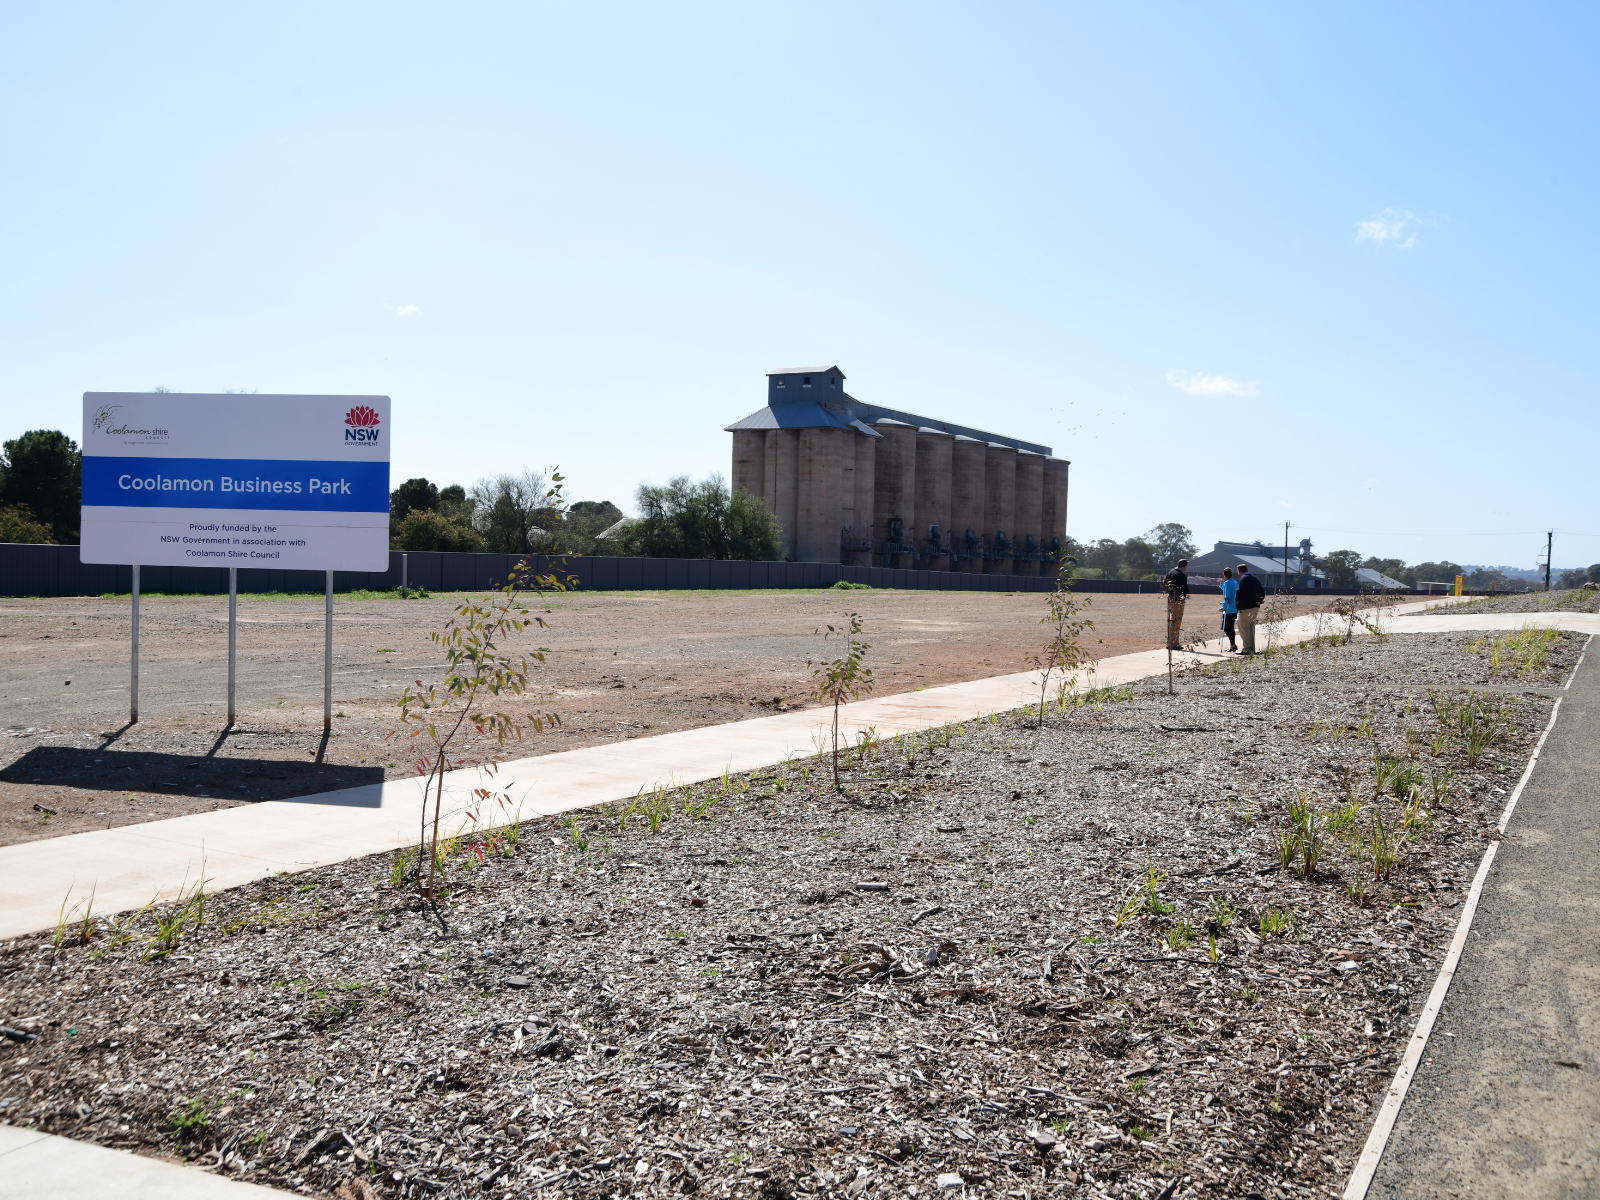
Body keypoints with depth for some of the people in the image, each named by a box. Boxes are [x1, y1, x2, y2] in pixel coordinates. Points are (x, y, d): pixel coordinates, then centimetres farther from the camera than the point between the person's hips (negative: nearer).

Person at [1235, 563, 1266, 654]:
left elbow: (1248, 592, -21)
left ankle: (1247, 649, -13)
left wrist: (1257, 600, -12)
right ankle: (1252, 649, 16)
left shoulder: (1243, 579, -10)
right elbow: (1263, 592, 16)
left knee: (1243, 628, -7)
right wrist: (1260, 600, 3)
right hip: (1255, 607, 9)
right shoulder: (1255, 579, 18)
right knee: (1251, 628, 15)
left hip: (1245, 608, -9)